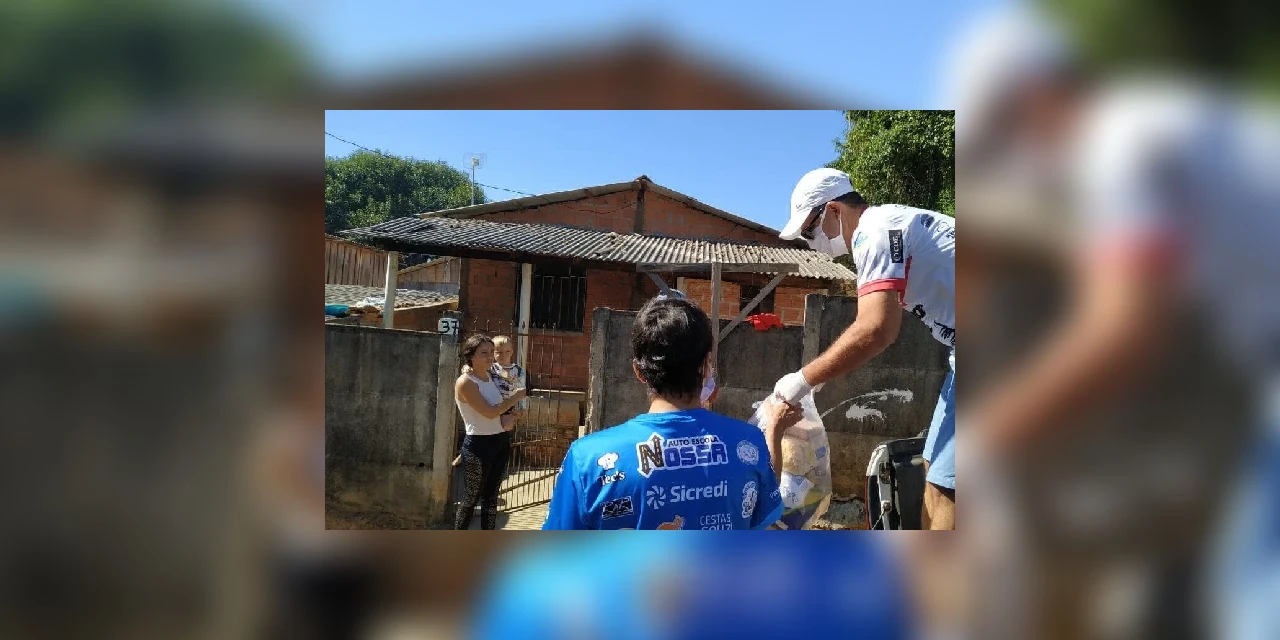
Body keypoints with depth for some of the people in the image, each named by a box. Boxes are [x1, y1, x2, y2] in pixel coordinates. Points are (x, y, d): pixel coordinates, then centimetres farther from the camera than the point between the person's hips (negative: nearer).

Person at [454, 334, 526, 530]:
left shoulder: (490, 376, 8)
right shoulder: (465, 382, -16)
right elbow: (489, 412, -21)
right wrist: (515, 398, -10)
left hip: (501, 441, 8)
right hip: (479, 444, -7)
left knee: (491, 496, 14)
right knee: (471, 498, 4)